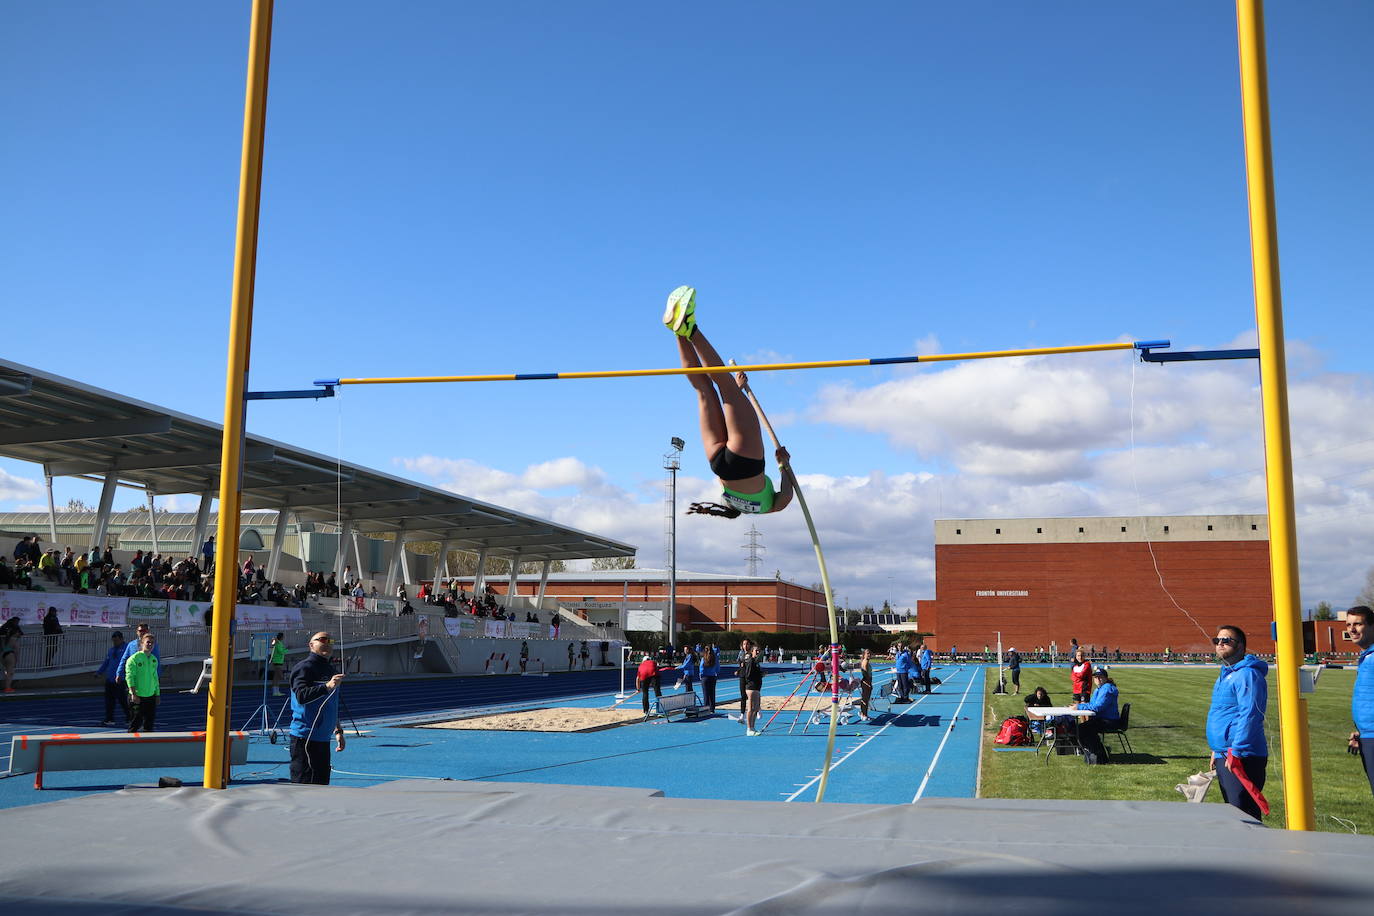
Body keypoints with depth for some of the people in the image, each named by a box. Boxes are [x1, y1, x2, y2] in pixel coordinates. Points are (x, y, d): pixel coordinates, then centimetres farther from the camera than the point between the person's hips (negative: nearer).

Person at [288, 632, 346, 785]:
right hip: (305, 738, -9)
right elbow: (301, 695, -24)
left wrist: (338, 730, 25)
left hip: (323, 738, 9)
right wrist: (327, 686, -34)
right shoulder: (304, 666, -8)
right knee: (305, 783, -9)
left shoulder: (330, 669, 19)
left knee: (322, 783, 10)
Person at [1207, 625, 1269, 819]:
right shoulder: (1225, 674, 18)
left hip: (1242, 758, -10)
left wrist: (1236, 752, -23)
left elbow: (1249, 715, -21)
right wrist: (1217, 750, 24)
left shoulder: (1247, 674, -14)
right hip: (1224, 757, 10)